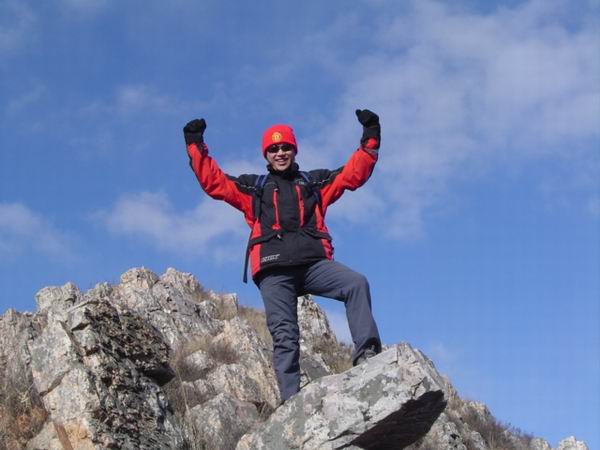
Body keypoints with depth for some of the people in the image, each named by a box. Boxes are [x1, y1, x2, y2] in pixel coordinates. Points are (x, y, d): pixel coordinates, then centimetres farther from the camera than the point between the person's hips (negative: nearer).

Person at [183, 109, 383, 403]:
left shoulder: (315, 182, 26)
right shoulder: (253, 188, 26)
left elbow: (354, 174, 20)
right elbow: (213, 181, 19)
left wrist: (370, 139, 12)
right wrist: (196, 146, 12)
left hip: (314, 262, 0)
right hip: (274, 271, 0)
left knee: (356, 283, -28)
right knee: (284, 335, -11)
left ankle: (366, 351, -34)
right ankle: (290, 399, -17)